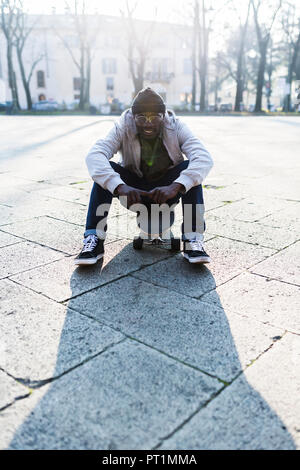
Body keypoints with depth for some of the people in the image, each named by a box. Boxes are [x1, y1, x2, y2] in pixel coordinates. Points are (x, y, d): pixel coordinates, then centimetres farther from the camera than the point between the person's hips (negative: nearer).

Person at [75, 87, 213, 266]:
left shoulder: (176, 127, -16)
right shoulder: (123, 128, -15)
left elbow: (204, 158, -31)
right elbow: (94, 155, -31)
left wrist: (175, 187, -49)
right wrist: (119, 186, -50)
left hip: (167, 192, 0)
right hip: (134, 191, 0)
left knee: (190, 169, -27)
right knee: (106, 170, -25)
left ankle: (193, 241, -27)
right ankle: (94, 240, -26)